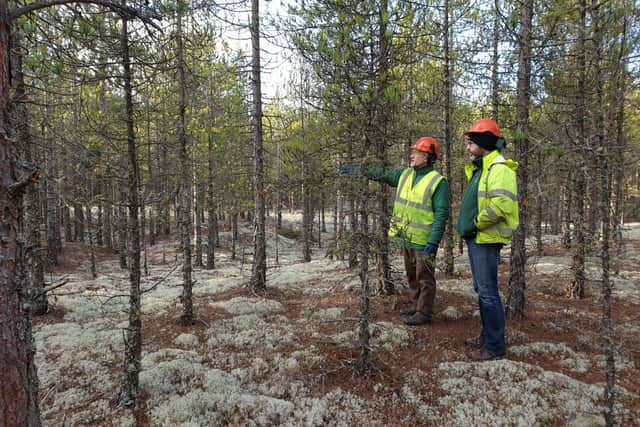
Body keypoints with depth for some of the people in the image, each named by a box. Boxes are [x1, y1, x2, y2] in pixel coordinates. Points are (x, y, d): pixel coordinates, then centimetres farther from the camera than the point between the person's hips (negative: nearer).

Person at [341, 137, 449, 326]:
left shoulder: (437, 181, -14)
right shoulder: (405, 174, 8)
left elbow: (441, 214, -17)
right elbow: (382, 173, 13)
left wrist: (434, 241, -21)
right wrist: (357, 170, 9)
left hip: (423, 241, -7)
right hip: (406, 238, 7)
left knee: (424, 278, 4)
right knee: (412, 275, 20)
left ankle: (424, 313, 15)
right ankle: (416, 304, 35)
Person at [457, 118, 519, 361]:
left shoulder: (499, 169, -15)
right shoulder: (479, 169, 19)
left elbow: (501, 205, -28)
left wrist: (476, 223, -17)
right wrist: (469, 227, 12)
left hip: (486, 240, -10)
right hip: (475, 239, 10)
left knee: (488, 292, -5)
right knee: (481, 290, 17)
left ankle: (495, 347, 6)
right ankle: (487, 336, 31)